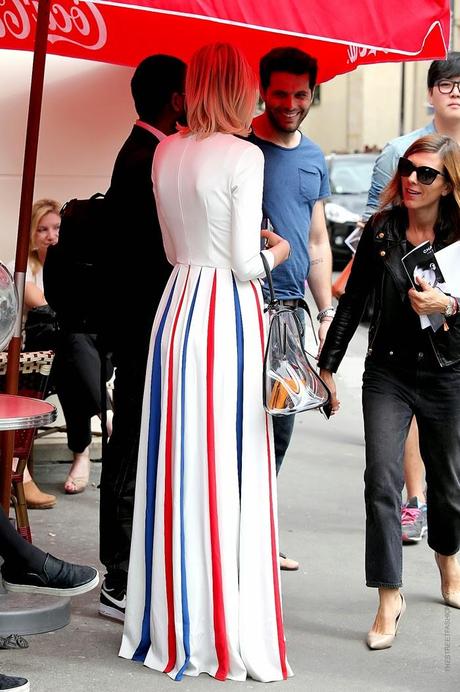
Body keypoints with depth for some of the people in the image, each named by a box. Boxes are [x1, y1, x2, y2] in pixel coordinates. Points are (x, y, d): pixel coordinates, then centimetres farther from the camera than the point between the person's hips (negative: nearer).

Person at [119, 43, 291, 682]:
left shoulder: (166, 152, 8)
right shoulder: (244, 156, -11)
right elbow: (246, 263, -13)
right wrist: (275, 252, 7)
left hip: (178, 305, 6)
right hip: (229, 315, -6)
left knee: (177, 467, 12)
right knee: (229, 474, -1)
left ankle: (169, 625, 21)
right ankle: (230, 636, 4)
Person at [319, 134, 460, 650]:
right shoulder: (381, 230, -3)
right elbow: (352, 302, 3)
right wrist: (327, 367, 3)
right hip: (388, 373, 0)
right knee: (382, 482, -10)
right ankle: (389, 601, -3)